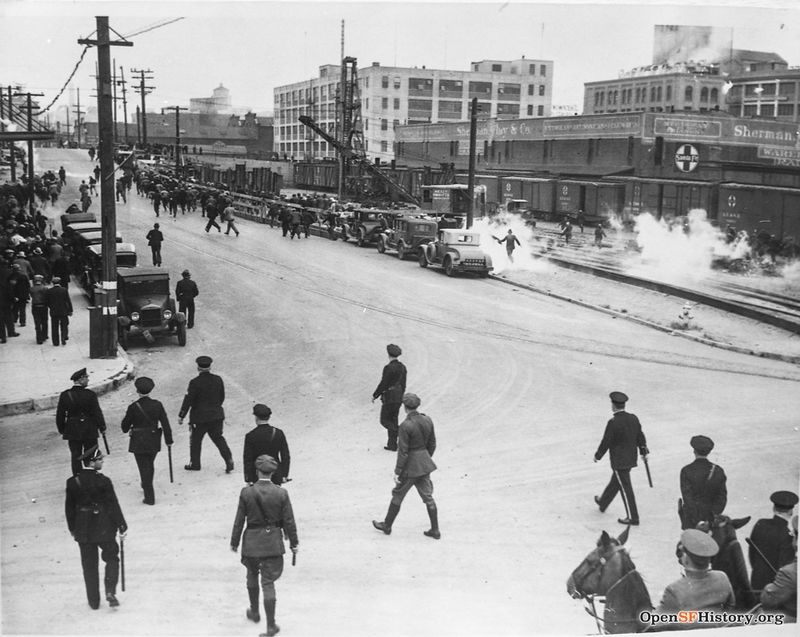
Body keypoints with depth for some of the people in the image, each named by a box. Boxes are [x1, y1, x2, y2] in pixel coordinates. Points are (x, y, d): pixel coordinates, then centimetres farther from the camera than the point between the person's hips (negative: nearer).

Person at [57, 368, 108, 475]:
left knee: (76, 458, 10)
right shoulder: (90, 394, -14)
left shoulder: (65, 395, -6)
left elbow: (60, 415, -1)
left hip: (72, 432, 2)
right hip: (89, 431, -2)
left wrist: (61, 430, 12)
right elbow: (97, 413, -10)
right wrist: (102, 428, 3)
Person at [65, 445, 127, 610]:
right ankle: (110, 591, 1)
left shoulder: (72, 482, -4)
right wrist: (122, 527, -2)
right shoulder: (103, 481, -16)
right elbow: (113, 506, -12)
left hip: (83, 532, 3)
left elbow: (69, 508, 4)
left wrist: (73, 529, 15)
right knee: (111, 558, 16)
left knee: (89, 565, 13)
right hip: (104, 529, -3)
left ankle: (94, 601, 19)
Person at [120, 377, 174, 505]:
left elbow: (125, 426, -3)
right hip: (154, 442, 3)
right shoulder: (157, 405, -8)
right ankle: (147, 487, 44)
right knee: (150, 465, 23)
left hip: (139, 443, -3)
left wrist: (126, 429, 21)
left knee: (144, 468, 4)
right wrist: (169, 440, 5)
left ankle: (149, 497, 3)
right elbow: (165, 424, -4)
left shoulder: (133, 407, -15)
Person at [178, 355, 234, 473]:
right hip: (216, 416, 4)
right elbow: (222, 397, 8)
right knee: (218, 438, 15)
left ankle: (195, 464, 24)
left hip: (200, 417, -4)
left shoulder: (195, 382, -16)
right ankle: (229, 460, 2)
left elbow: (188, 400, -14)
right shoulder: (218, 380, -2)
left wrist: (181, 416, -5)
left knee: (195, 440, 13)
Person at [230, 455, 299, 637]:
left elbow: (239, 520, -4)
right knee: (268, 582, 5)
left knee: (252, 576, 24)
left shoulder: (246, 492, -11)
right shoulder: (281, 493, -10)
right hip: (273, 543, 0)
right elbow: (289, 521, -4)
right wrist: (293, 542, 8)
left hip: (252, 541, 0)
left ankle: (254, 612, 41)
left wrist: (234, 541, 8)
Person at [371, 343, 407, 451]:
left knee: (385, 421, 4)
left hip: (389, 398, -7)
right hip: (398, 398, 7)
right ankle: (392, 445, 17)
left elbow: (383, 384, -17)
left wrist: (375, 395, -6)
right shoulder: (402, 367, 5)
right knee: (393, 420, 15)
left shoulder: (388, 368, -18)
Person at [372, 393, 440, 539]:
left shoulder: (405, 425, -22)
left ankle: (387, 526, 29)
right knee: (428, 496, 15)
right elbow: (432, 444, 7)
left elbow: (403, 451, -20)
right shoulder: (427, 420, -2)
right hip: (425, 465, 6)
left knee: (397, 495, 13)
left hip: (410, 466, -6)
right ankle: (435, 530, 19)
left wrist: (397, 472, -12)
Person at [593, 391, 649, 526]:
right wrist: (644, 452, 20)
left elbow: (606, 442, -17)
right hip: (631, 458, 8)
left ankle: (632, 517, 9)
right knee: (616, 481, 23)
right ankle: (602, 503, 43)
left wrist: (597, 455, -2)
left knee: (625, 487, 2)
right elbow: (640, 436, 7)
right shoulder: (633, 418, -3)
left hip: (619, 461, -8)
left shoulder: (613, 423, -24)